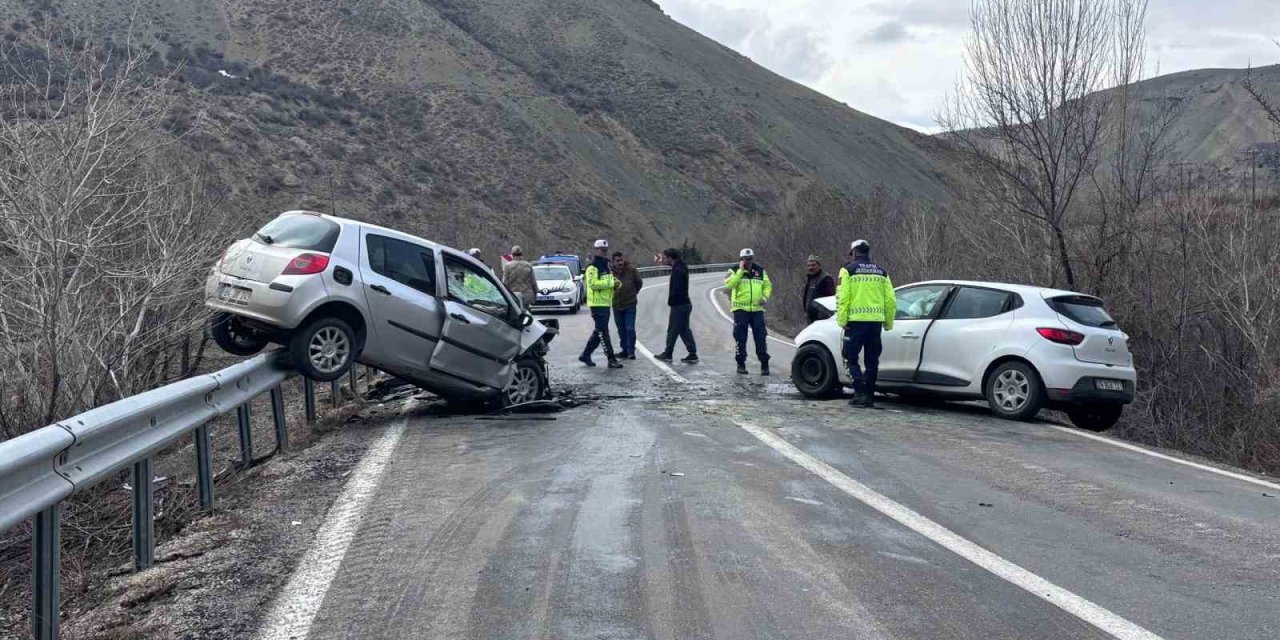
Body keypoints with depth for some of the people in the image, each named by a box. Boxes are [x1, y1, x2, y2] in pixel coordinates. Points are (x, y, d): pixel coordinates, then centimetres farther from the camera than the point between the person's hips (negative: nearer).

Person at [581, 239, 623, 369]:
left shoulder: (605, 266, 20)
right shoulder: (593, 267, -11)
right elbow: (593, 283, -23)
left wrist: (615, 283, 6)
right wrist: (611, 283, -21)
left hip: (606, 303, 10)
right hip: (597, 304, -10)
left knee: (599, 332, 15)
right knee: (603, 332, -7)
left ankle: (585, 355, 25)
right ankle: (611, 359, -7)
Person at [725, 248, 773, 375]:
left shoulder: (760, 271, 12)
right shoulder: (735, 271, 2)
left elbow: (768, 285, 18)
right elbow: (729, 284, -15)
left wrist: (765, 297, -1)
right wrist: (741, 270, -15)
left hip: (757, 309, 2)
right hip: (740, 309, -2)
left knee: (761, 337, -1)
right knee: (740, 337, 2)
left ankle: (764, 364, 5)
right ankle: (741, 364, 12)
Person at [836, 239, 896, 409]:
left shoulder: (848, 270, 0)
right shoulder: (881, 272, 13)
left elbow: (843, 297, -9)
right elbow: (891, 300, 11)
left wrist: (842, 320, -5)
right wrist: (889, 323, 18)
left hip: (856, 320, -4)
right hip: (876, 321, 4)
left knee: (851, 358, 4)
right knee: (872, 361, 11)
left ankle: (860, 393, -9)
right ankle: (870, 397, 13)